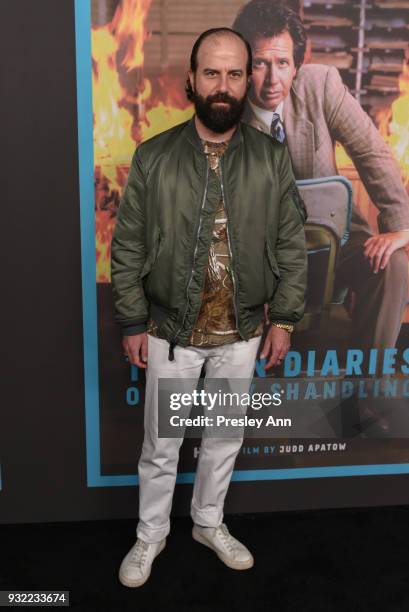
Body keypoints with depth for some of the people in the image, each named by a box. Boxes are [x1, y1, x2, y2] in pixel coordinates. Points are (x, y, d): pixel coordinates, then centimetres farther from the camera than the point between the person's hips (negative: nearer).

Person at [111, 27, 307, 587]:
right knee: (161, 445, 13)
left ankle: (210, 523, 43)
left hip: (241, 334, 2)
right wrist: (132, 323, -5)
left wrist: (284, 319, -2)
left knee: (225, 438, 18)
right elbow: (128, 249, -4)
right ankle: (150, 535, 37)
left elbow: (292, 247, 1)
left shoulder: (273, 158, -3)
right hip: (170, 333, -1)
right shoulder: (153, 157, -7)